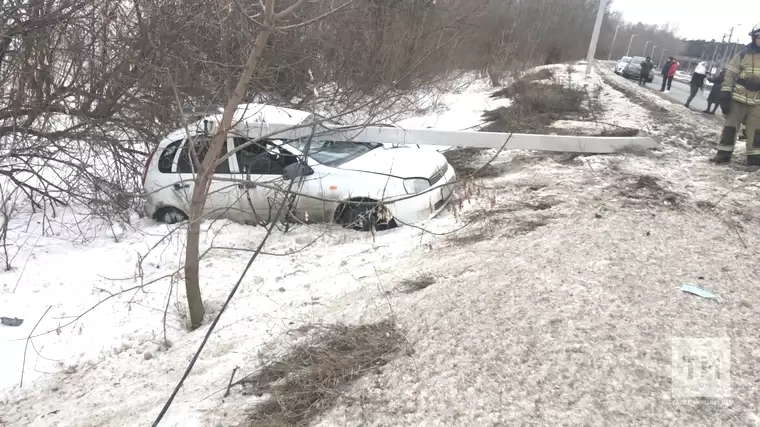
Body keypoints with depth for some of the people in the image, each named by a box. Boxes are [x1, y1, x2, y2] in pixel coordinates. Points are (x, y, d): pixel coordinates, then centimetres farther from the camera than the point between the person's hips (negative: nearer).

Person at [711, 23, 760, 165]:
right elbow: (730, 74, -3)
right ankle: (723, 154, 12)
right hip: (738, 97, -2)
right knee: (730, 126, 4)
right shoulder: (744, 54, -3)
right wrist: (725, 94, -10)